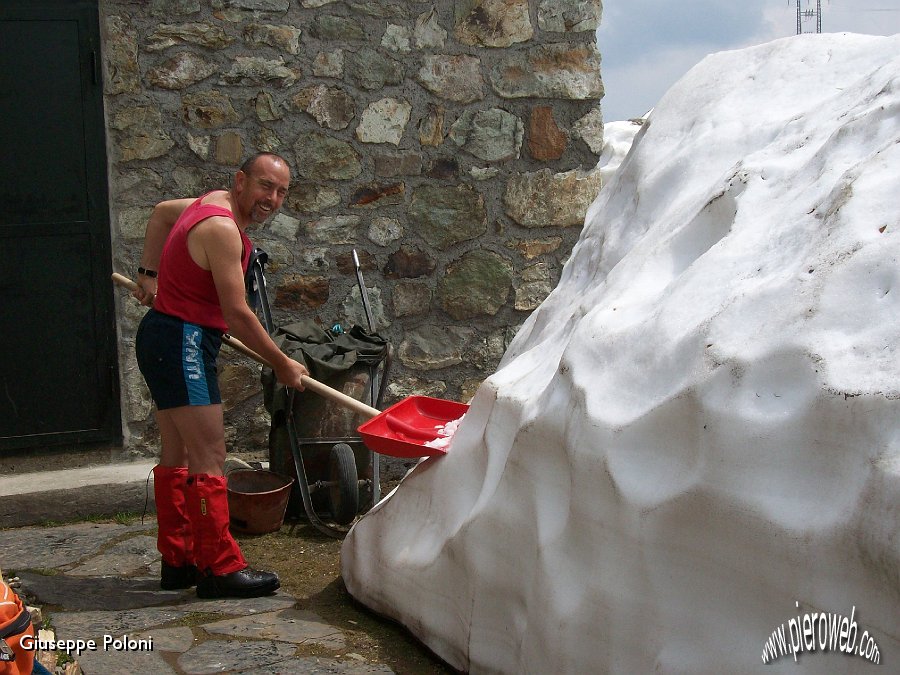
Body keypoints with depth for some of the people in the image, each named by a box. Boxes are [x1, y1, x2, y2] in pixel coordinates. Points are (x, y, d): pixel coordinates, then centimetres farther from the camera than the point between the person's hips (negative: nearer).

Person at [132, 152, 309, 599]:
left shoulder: (214, 203, 10)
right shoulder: (222, 228, -20)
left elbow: (162, 212, 31)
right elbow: (237, 315, -21)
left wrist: (150, 273, 27)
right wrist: (282, 365, -10)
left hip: (165, 340, 11)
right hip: (182, 343, -11)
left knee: (178, 455, 13)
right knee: (209, 457, -10)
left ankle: (178, 562, 21)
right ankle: (219, 568, -6)